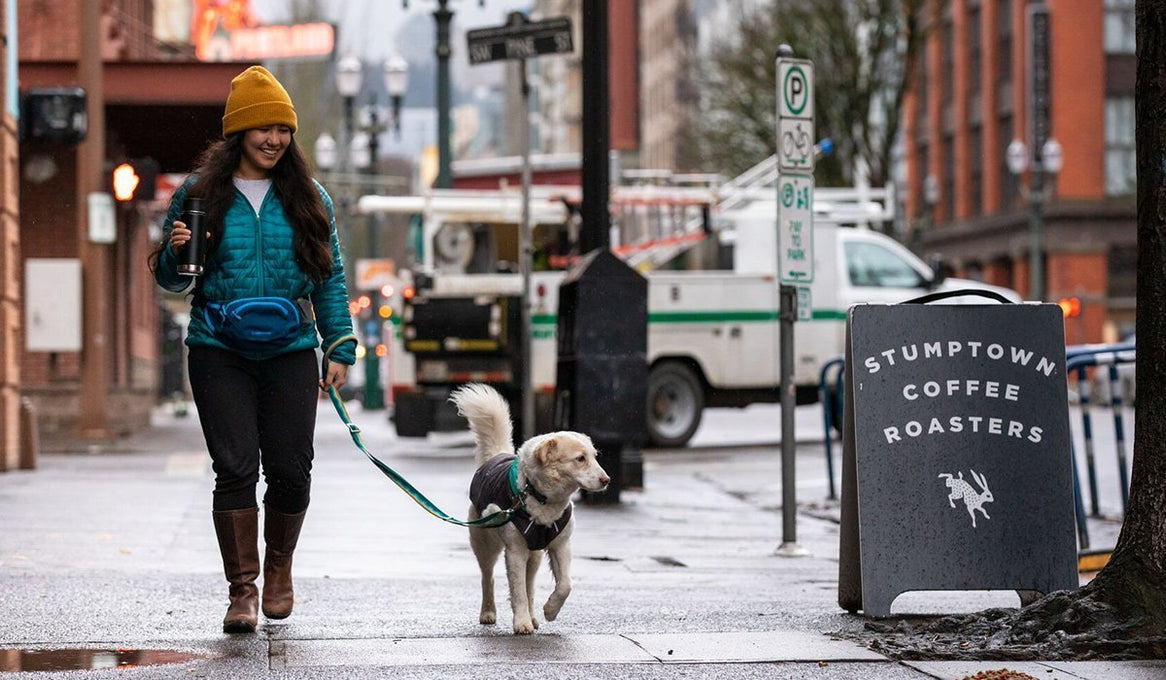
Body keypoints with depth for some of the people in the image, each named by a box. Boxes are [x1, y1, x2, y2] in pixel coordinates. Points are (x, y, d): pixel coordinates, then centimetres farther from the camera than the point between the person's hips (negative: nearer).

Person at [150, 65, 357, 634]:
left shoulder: (308, 198, 9)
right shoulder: (198, 195, 4)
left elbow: (330, 278, 12)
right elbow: (171, 280, 10)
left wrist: (340, 348, 6)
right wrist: (176, 252, -13)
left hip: (290, 353, 1)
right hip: (220, 353, -1)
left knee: (290, 469, 0)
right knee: (235, 468, -8)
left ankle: (279, 564, 26)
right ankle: (242, 588, 0)